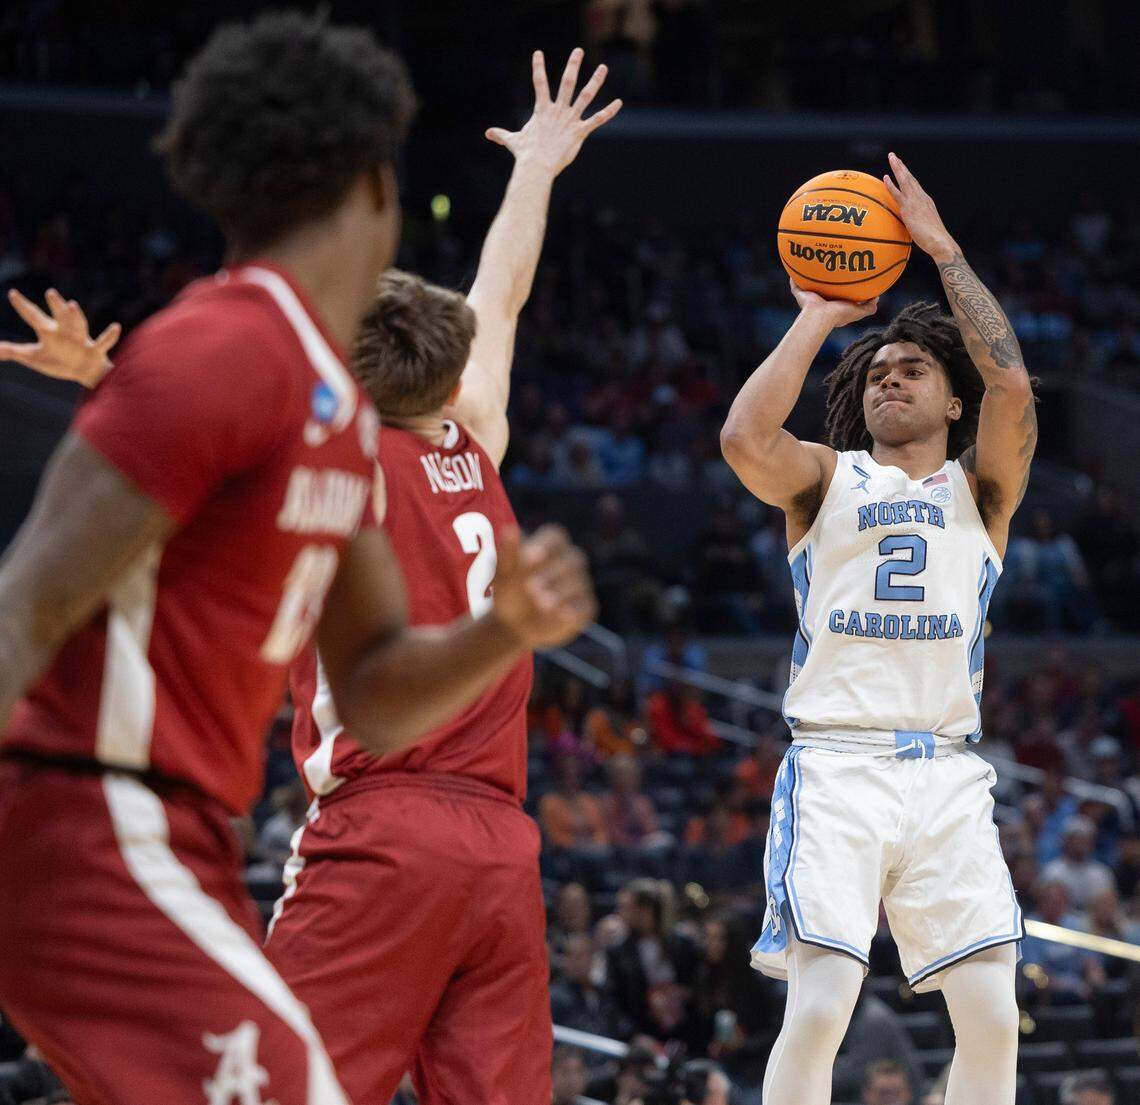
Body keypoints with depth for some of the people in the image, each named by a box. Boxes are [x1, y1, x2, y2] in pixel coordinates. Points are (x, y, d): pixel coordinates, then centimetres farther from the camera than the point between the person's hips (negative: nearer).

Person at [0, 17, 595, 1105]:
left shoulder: (338, 407, 16)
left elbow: (371, 697, 18)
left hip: (178, 849, 10)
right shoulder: (226, 350, -14)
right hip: (100, 840, -10)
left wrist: (508, 630, -1)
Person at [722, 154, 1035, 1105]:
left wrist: (944, 250, -1)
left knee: (993, 1019, -4)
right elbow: (744, 438, -10)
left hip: (948, 775, 2)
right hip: (836, 767, -2)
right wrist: (817, 318, 1)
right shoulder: (827, 480, 13)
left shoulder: (981, 487, 15)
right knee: (819, 1009, -15)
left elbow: (1011, 390, -5)